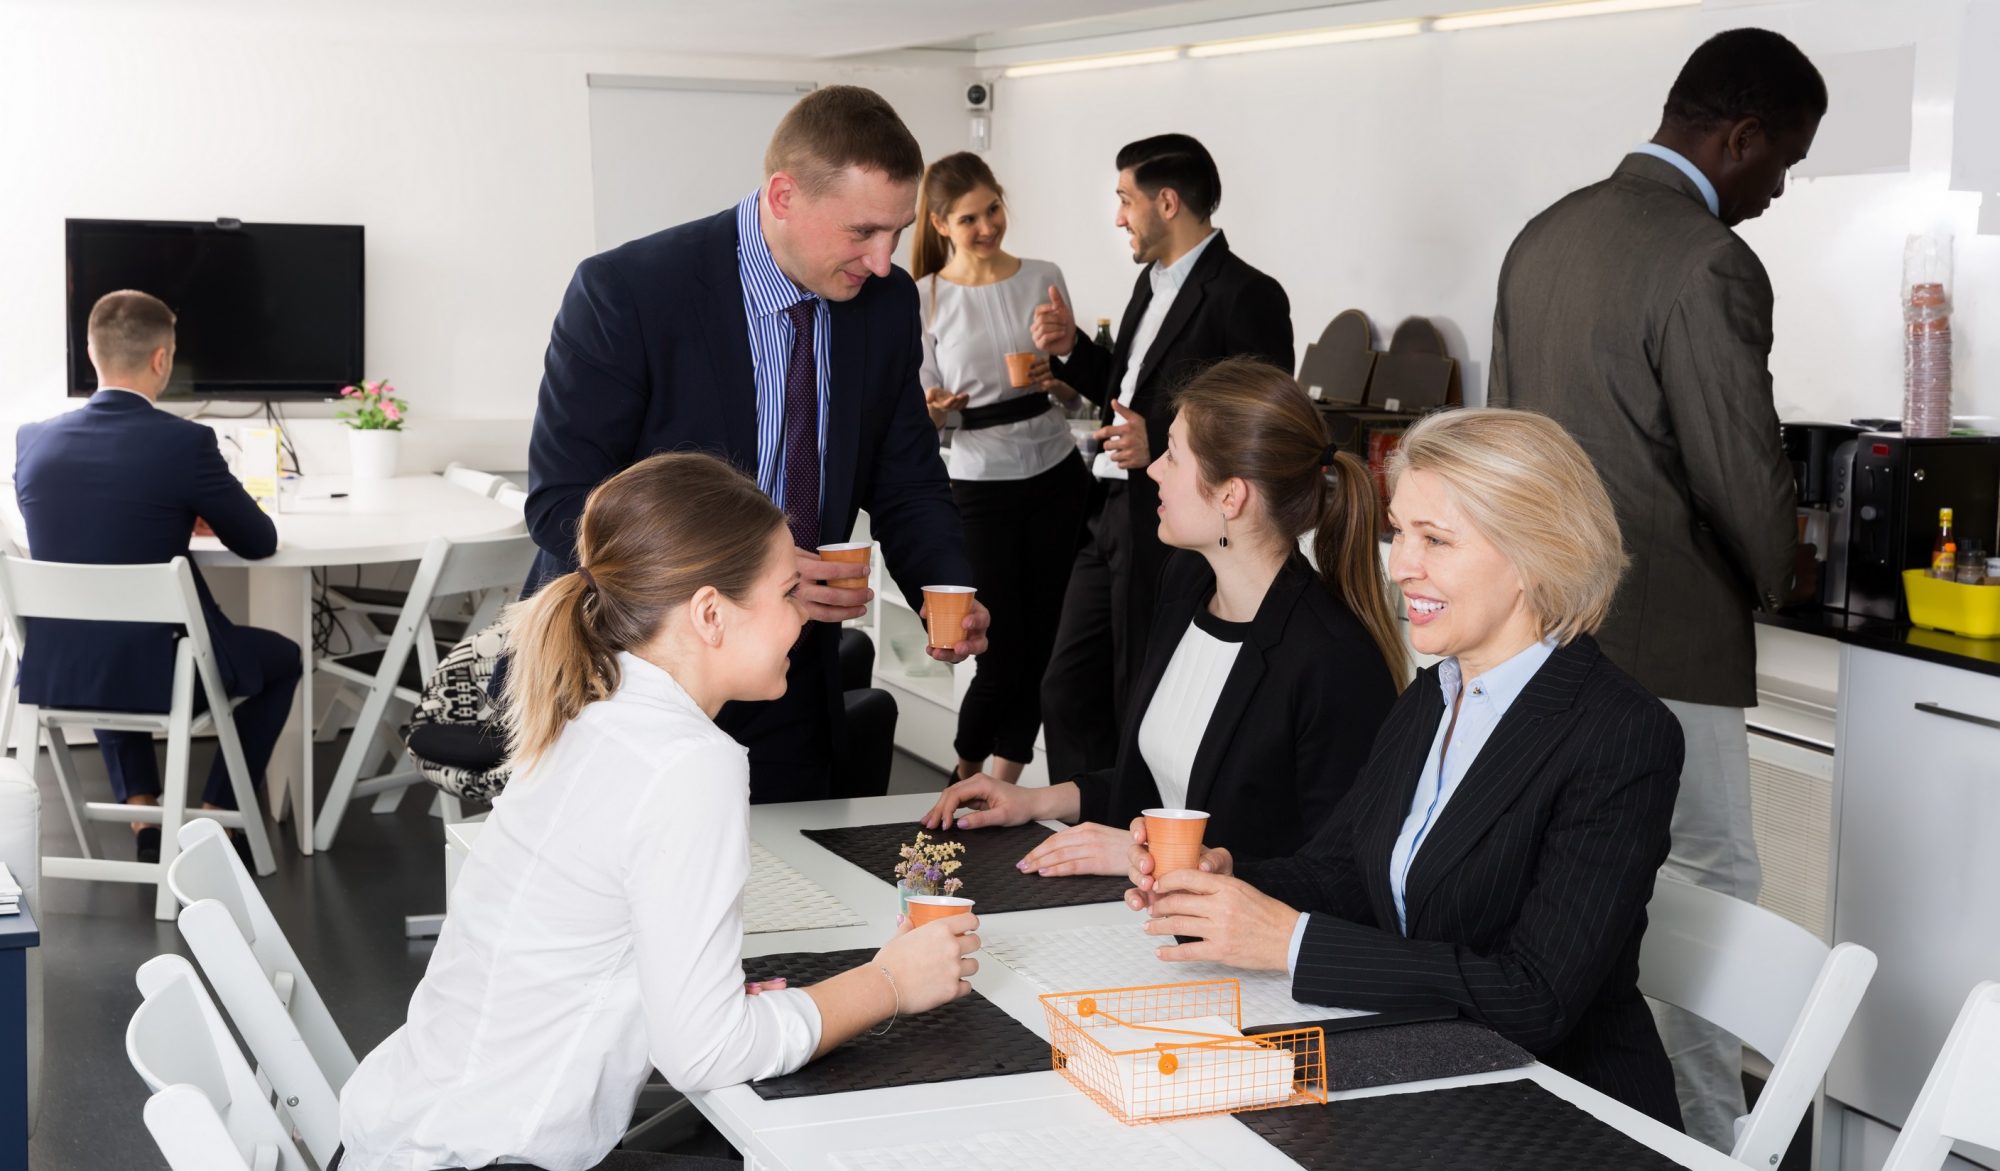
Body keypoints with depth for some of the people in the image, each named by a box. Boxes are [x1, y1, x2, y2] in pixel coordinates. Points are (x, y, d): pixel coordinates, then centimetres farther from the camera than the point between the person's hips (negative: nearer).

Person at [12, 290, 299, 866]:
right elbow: (260, 543, -3)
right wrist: (205, 509, 18)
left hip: (54, 675, 4)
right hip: (160, 673, -4)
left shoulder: (33, 440, -3)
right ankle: (214, 818, 20)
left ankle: (141, 810, 30)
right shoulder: (186, 441, -16)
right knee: (283, 657, 25)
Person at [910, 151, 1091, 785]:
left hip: (1056, 477, 3)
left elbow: (1077, 390, 11)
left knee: (1041, 643, 6)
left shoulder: (1043, 278, 3)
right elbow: (920, 415, 0)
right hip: (979, 488, -3)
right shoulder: (925, 299, -3)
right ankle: (963, 778, 19)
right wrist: (934, 409, -23)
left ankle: (1001, 786, 19)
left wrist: (1054, 376, -12)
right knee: (1004, 651, -5)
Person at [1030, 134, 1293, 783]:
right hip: (1114, 522, 9)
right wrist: (1071, 349, 10)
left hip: (1174, 539, -9)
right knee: (1067, 697, 11)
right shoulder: (1153, 281, 15)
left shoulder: (1247, 297, -14)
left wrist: (1158, 441, -26)